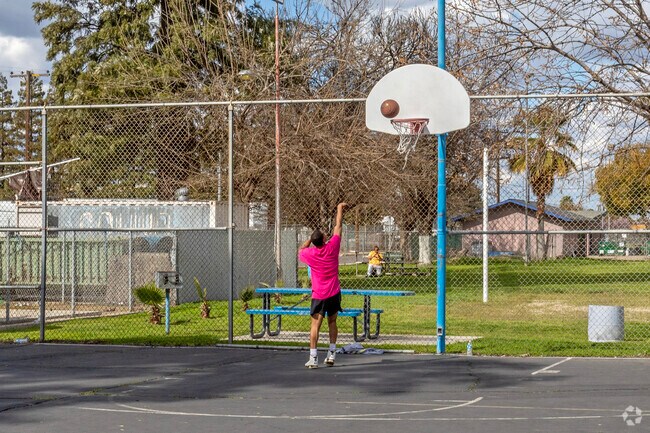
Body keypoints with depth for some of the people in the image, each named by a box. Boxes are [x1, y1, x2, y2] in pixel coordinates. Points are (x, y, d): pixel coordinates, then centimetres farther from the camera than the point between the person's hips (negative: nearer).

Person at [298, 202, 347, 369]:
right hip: (334, 293, 2)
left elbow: (301, 250, 17)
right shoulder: (332, 248, -8)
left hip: (319, 296, -2)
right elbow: (338, 227, 5)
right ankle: (331, 354, 15)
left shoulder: (310, 254, -9)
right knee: (332, 322, 15)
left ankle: (313, 358, -11)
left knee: (315, 325, -4)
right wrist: (340, 209, 15)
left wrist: (310, 239, 21)